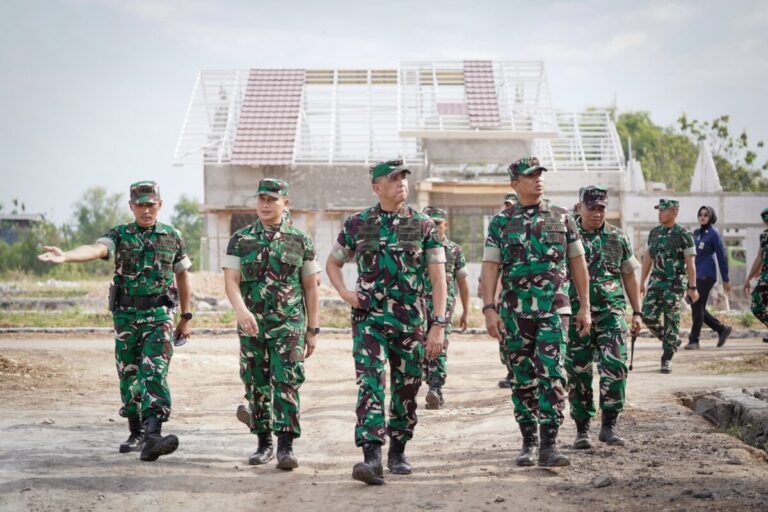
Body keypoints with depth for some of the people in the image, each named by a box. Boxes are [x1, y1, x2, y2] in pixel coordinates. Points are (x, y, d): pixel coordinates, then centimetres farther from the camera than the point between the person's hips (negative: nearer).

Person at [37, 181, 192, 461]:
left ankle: (153, 435, -26)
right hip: (126, 316, 2)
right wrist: (65, 255, -42)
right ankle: (137, 433, 23)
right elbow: (95, 249, -20)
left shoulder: (172, 237, 5)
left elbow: (182, 277, 14)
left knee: (155, 373, -16)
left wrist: (186, 317, 14)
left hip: (159, 315, -1)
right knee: (129, 377, 9)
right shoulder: (119, 235, 0)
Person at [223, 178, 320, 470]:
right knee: (257, 387, 8)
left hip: (289, 325, -2)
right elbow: (231, 280, -4)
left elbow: (310, 287, 7)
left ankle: (286, 446, -13)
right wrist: (241, 310, -23)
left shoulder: (300, 241, 4)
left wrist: (312, 330, 5)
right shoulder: (240, 240, 5)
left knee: (287, 383, -11)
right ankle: (264, 443, 20)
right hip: (251, 326, 2)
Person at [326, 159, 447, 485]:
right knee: (370, 384, -15)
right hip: (369, 319, -1)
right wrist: (345, 294, -1)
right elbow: (332, 264, 18)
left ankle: (398, 452, 27)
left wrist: (439, 325, -9)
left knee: (406, 391, 9)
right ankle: (371, 458, -23)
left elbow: (438, 278, -1)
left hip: (410, 322, 1)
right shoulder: (357, 224, 5)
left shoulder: (423, 226, 2)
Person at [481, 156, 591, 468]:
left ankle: (549, 445, -11)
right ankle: (528, 442, 17)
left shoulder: (561, 217, 8)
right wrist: (489, 308, -11)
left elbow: (578, 263, 11)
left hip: (554, 310, 0)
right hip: (516, 312, 1)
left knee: (552, 374, -12)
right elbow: (490, 267, 0)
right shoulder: (501, 223, 5)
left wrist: (585, 307, 8)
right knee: (523, 379, 6)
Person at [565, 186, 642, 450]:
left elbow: (630, 275, 15)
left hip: (611, 312, 1)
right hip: (576, 314, -1)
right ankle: (582, 429, 13)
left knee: (615, 367, -12)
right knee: (578, 373, 3)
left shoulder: (618, 238, 9)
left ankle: (609, 425, -1)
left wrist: (637, 312, 10)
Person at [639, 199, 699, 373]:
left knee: (671, 321, -3)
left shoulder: (683, 235, -8)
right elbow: (648, 258, 16)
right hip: (656, 282, 6)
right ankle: (672, 341, 22)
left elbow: (690, 263, -9)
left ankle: (667, 359, 5)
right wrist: (642, 282, 14)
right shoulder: (655, 232, 10)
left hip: (675, 284, -6)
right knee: (648, 317, -2)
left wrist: (692, 288, -13)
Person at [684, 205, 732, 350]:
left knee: (697, 307, -8)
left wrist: (725, 280, -8)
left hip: (706, 275, -7)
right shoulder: (696, 233, 13)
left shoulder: (713, 234, -6)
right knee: (698, 308, 7)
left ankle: (694, 340, -3)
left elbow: (721, 257, -7)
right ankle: (722, 329, 20)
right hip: (695, 275, 7)